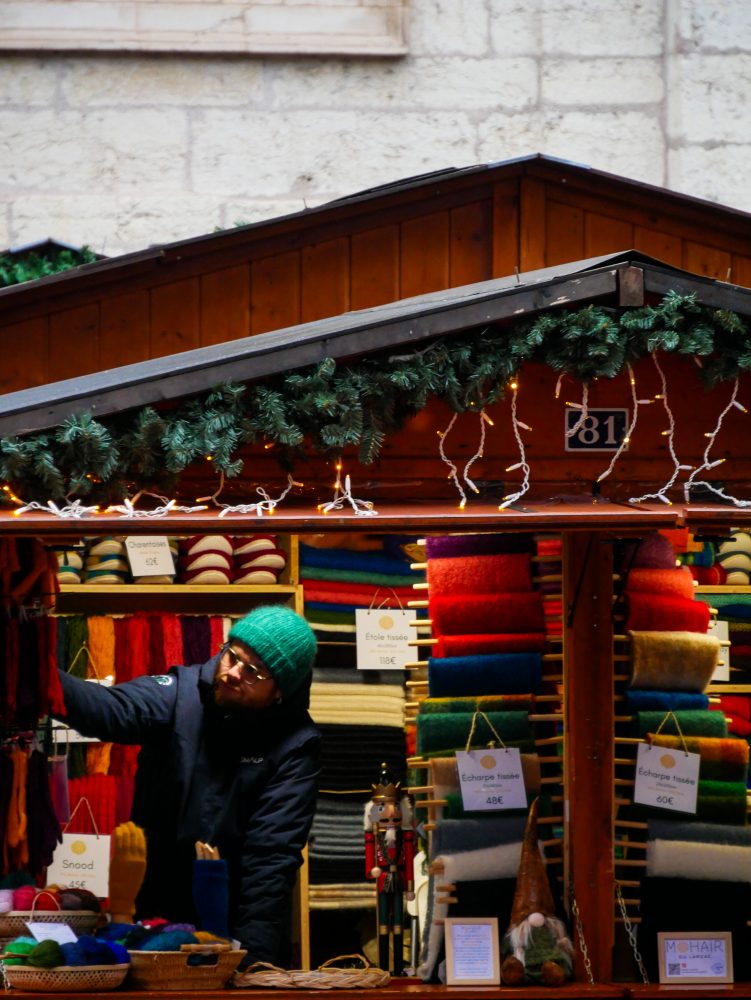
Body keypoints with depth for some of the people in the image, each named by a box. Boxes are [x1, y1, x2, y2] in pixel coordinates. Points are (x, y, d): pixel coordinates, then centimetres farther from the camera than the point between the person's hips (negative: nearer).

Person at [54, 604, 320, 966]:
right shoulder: (179, 695, -8)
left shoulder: (295, 744, -12)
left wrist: (253, 956, -26)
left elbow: (271, 855, -18)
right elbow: (109, 709, -27)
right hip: (152, 915, 2)